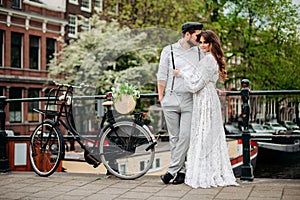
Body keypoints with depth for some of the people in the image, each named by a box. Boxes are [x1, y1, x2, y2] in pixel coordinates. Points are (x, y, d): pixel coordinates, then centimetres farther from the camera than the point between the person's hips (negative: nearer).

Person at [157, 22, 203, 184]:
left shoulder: (199, 52, 11)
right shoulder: (169, 50, 4)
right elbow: (162, 76, 4)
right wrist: (161, 97, 1)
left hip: (190, 100, 1)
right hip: (171, 98, -1)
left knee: (185, 136, -9)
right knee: (174, 137, 4)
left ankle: (172, 170, -3)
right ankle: (181, 171, 14)